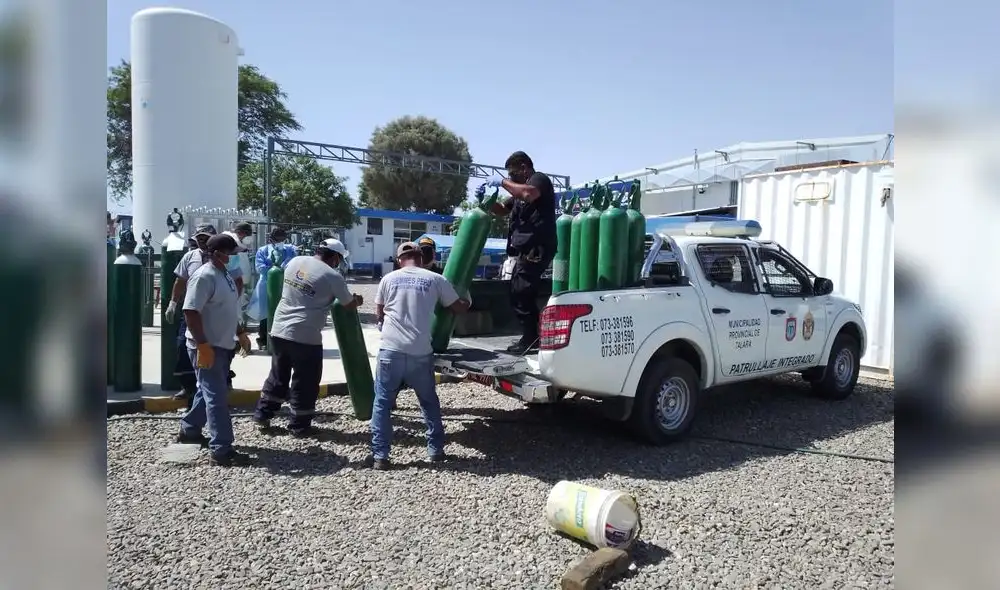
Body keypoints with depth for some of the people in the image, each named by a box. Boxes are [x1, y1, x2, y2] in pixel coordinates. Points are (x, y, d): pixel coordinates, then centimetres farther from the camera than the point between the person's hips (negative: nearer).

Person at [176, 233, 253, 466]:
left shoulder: (225, 275, 11)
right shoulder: (204, 276, -19)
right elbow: (190, 311, -24)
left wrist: (240, 333, 22)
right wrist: (202, 345, -27)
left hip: (223, 345, 10)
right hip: (207, 347, -10)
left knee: (208, 391, 21)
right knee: (217, 397, -8)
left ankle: (189, 430, 37)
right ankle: (221, 450, -5)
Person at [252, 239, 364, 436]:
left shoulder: (295, 261, 6)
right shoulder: (333, 276, -11)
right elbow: (349, 305, 2)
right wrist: (358, 300, 26)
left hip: (279, 330, 6)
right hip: (306, 337, -6)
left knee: (278, 376, 21)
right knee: (305, 383, 7)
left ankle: (262, 414, 30)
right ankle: (299, 426, 16)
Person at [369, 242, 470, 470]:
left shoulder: (389, 279, 6)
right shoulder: (435, 279, 3)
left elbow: (379, 314, 16)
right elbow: (459, 308, 14)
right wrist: (467, 303, 36)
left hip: (391, 350, 0)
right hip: (421, 353, 1)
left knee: (382, 403, 11)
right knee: (429, 402, 19)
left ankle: (380, 456, 9)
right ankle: (436, 449, 25)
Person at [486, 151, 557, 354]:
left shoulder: (539, 179, -4)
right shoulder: (521, 188, 26)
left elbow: (529, 194, -28)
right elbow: (503, 209, 31)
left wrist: (503, 182, -19)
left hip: (536, 248, -10)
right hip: (528, 249, 10)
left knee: (520, 293, -12)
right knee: (524, 294, 13)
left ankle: (530, 339, -7)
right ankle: (531, 337, 19)